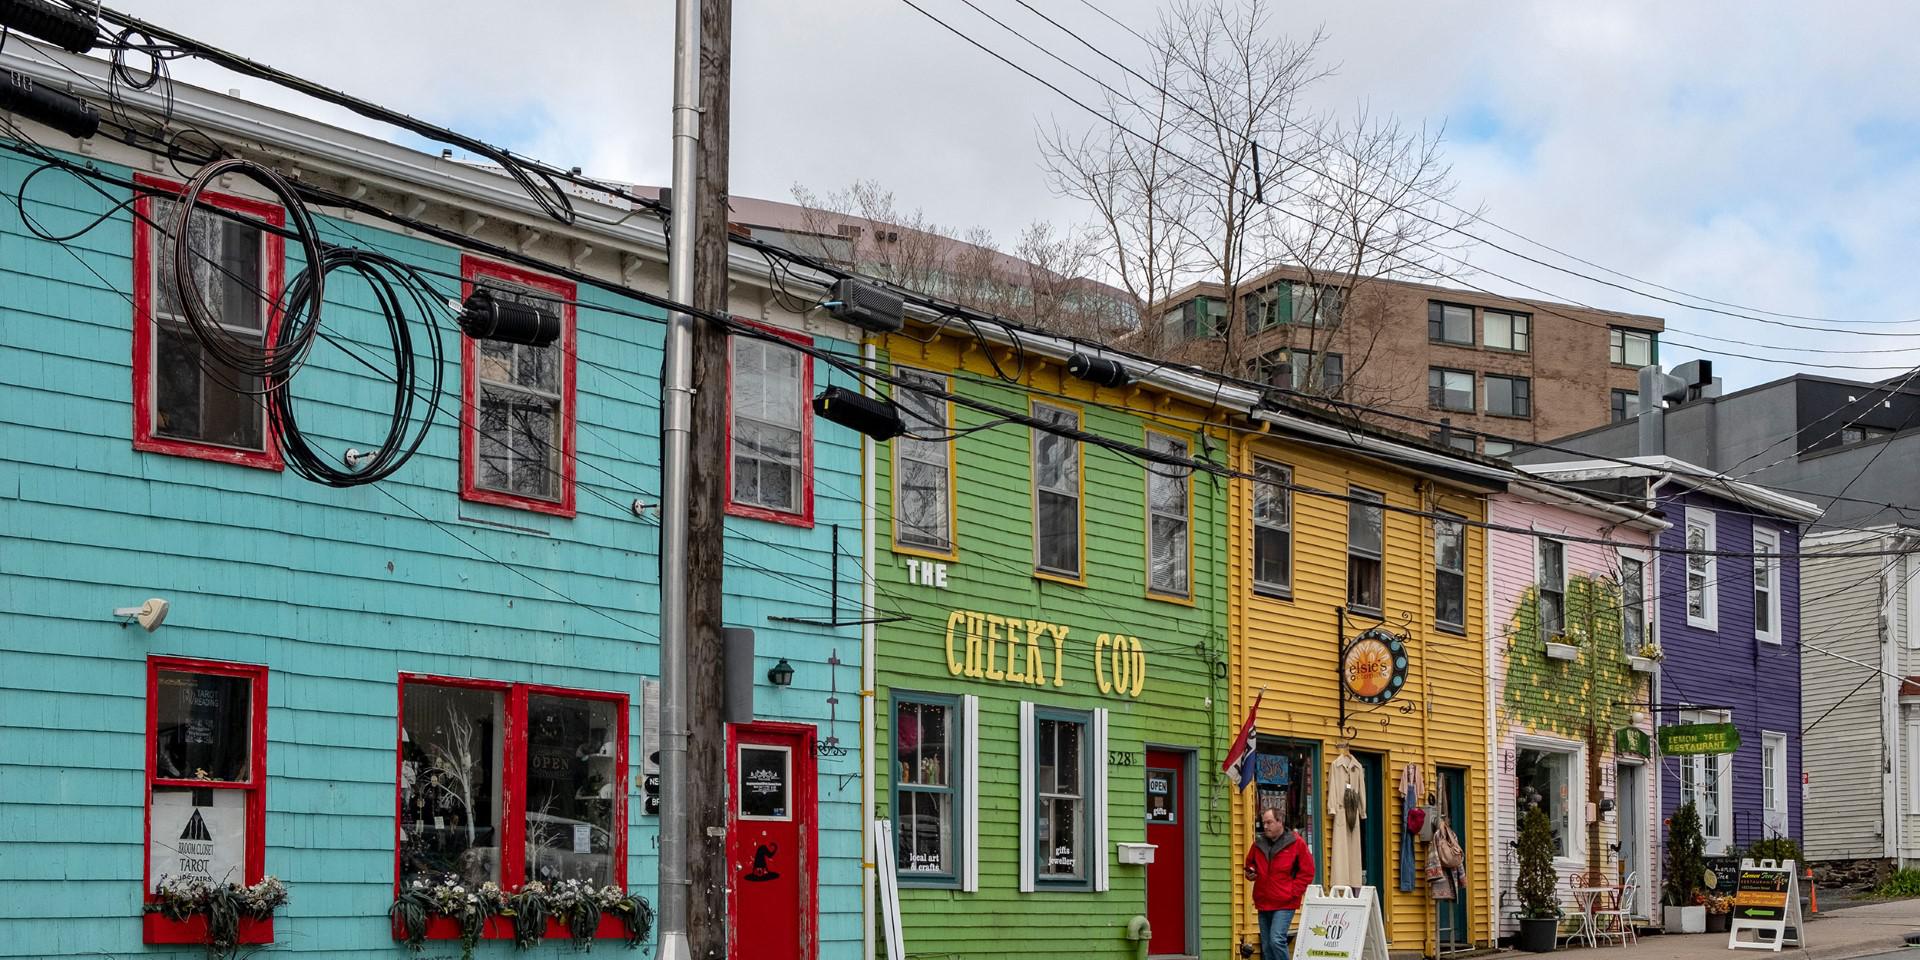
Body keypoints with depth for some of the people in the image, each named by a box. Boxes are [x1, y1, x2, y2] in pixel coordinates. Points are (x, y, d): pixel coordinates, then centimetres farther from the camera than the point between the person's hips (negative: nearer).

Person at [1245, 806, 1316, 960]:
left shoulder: (1296, 842, -5)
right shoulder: (1259, 843, 9)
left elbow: (1307, 872, -3)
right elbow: (1250, 863, 26)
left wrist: (1292, 892, -9)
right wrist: (1250, 874, 4)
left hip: (1285, 903, -6)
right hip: (1263, 903, 6)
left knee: (1277, 940, -20)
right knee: (1266, 947, 8)